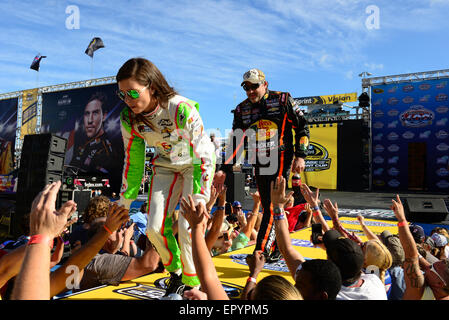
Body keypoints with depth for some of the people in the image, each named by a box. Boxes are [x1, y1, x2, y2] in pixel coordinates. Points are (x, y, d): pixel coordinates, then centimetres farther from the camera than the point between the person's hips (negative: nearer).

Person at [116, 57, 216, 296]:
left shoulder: (182, 109, -33)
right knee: (155, 227, -5)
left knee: (187, 225, -15)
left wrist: (201, 196, -35)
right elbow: (132, 159, -3)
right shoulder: (128, 118, -16)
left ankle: (192, 284, 8)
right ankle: (175, 272, 22)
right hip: (165, 165, 5)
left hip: (196, 164, -5)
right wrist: (125, 200, 1)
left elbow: (203, 155, -29)